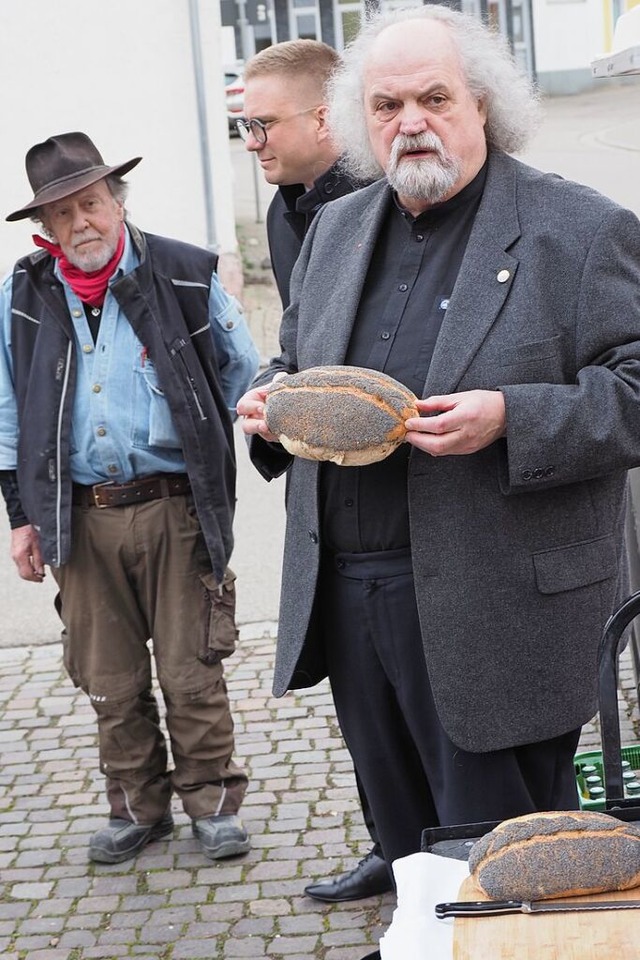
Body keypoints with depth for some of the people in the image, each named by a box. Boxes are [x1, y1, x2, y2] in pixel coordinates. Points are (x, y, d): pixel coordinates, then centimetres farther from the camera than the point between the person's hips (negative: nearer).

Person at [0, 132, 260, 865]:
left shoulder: (184, 276, -1)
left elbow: (246, 377, 9)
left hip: (176, 508, -2)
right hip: (81, 519, 2)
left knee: (191, 673, 1)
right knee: (110, 682, 10)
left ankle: (212, 802, 18)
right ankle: (139, 808, 25)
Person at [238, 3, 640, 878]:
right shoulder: (335, 231, 14)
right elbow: (294, 368, 25)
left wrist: (511, 421, -24)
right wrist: (272, 404, 2)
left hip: (498, 614, -6)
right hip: (349, 602, 6)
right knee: (407, 841, 18)